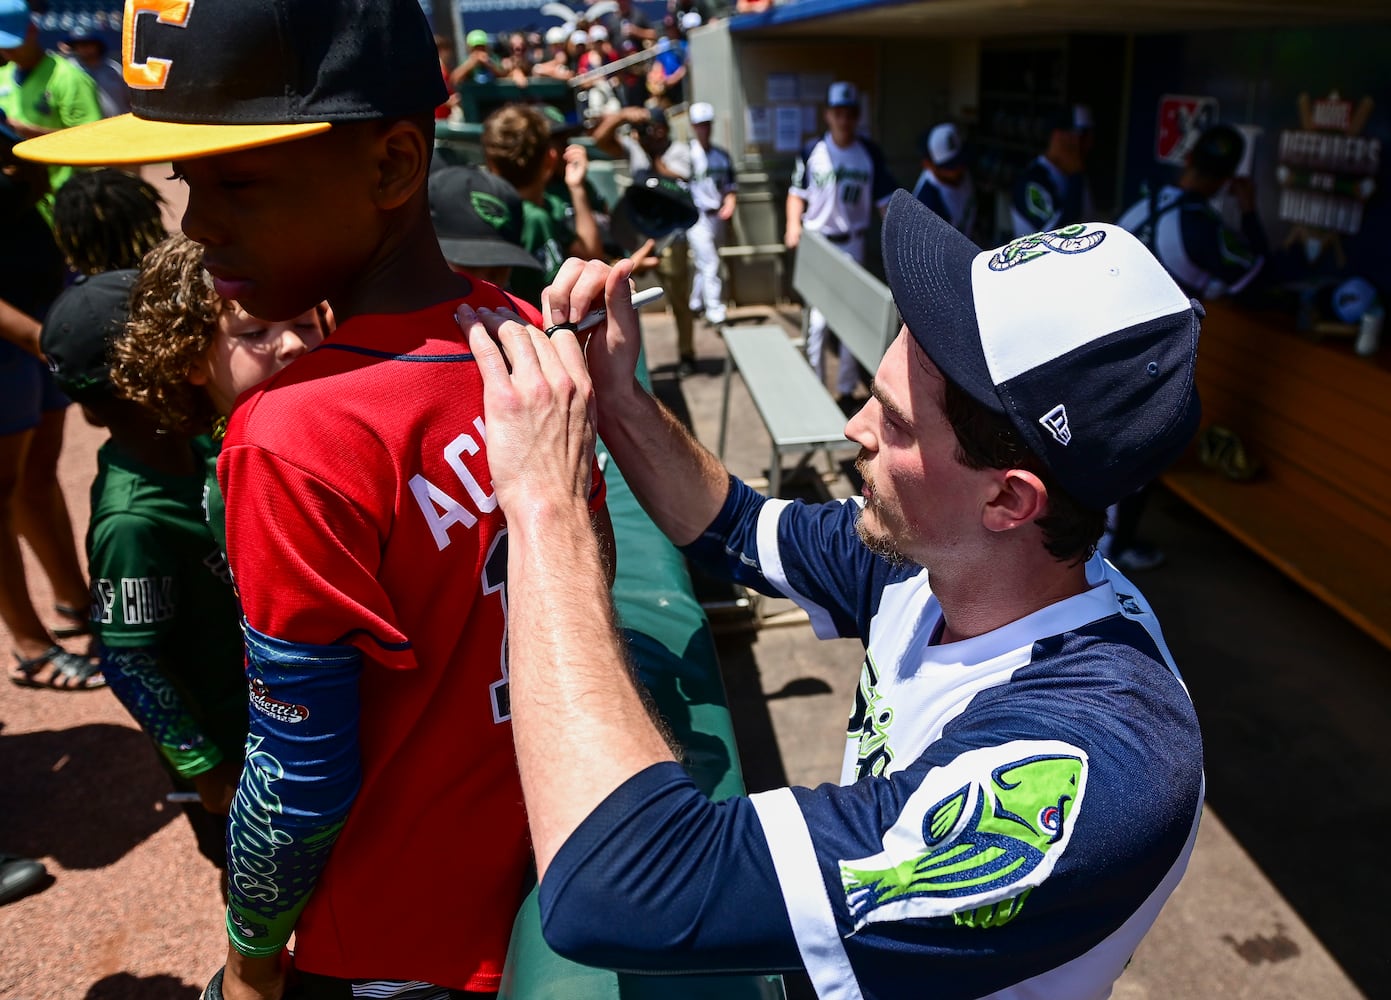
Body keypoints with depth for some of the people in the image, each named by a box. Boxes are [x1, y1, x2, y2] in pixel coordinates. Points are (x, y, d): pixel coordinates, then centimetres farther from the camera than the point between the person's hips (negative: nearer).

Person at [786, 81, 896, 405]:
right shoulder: (812, 152, -2)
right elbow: (797, 193, 5)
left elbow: (885, 199, 1)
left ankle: (846, 388, 16)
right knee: (818, 316, 1)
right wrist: (793, 225, -11)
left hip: (852, 245, 1)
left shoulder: (870, 154, -1)